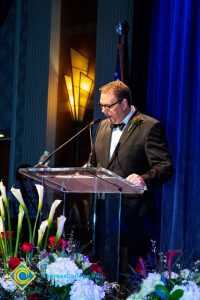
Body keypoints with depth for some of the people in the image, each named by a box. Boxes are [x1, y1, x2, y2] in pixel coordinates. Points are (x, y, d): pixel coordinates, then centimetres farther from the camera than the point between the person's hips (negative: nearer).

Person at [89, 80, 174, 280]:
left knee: (126, 270, -4)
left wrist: (144, 179, -32)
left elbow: (165, 166, -13)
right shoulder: (103, 126, 17)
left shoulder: (150, 127, -7)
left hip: (131, 211, -7)